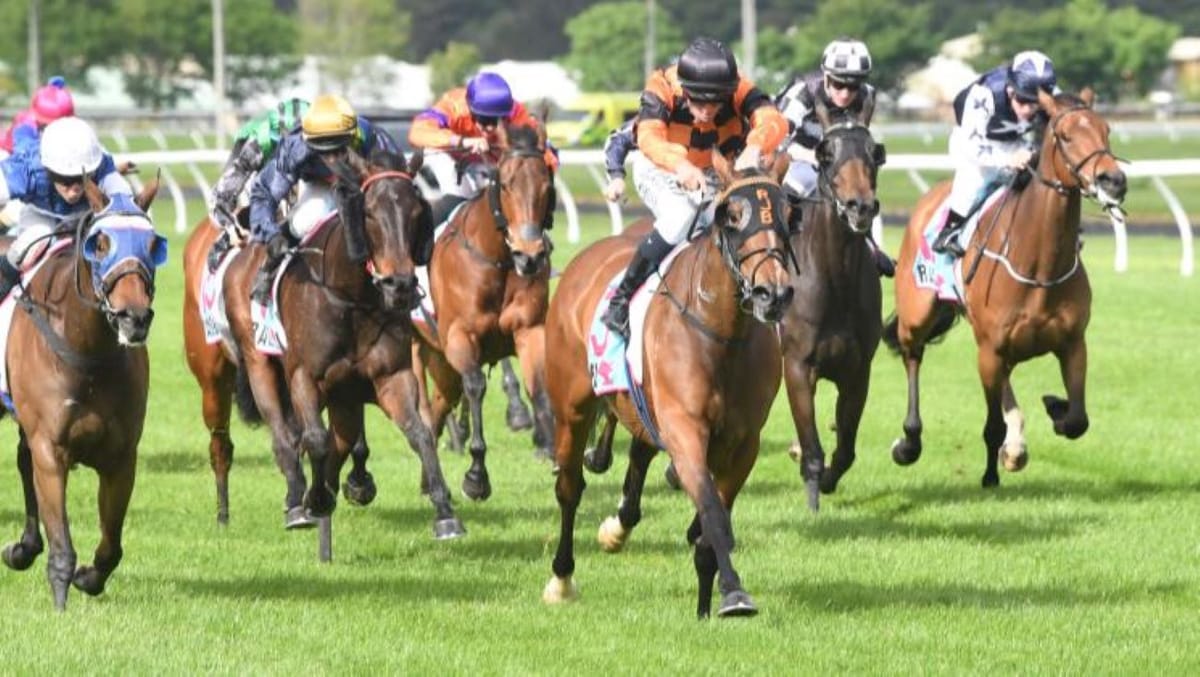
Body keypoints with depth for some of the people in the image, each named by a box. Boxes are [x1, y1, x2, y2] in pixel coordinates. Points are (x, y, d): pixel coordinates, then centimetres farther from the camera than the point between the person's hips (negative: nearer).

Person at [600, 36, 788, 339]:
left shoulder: (739, 91, -25)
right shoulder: (661, 89, -30)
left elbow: (774, 121, -41)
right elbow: (648, 137, -46)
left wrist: (755, 147, -64)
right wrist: (680, 165, -67)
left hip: (718, 174, 4)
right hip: (660, 170, -4)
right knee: (681, 217, -31)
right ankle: (622, 298, -19)